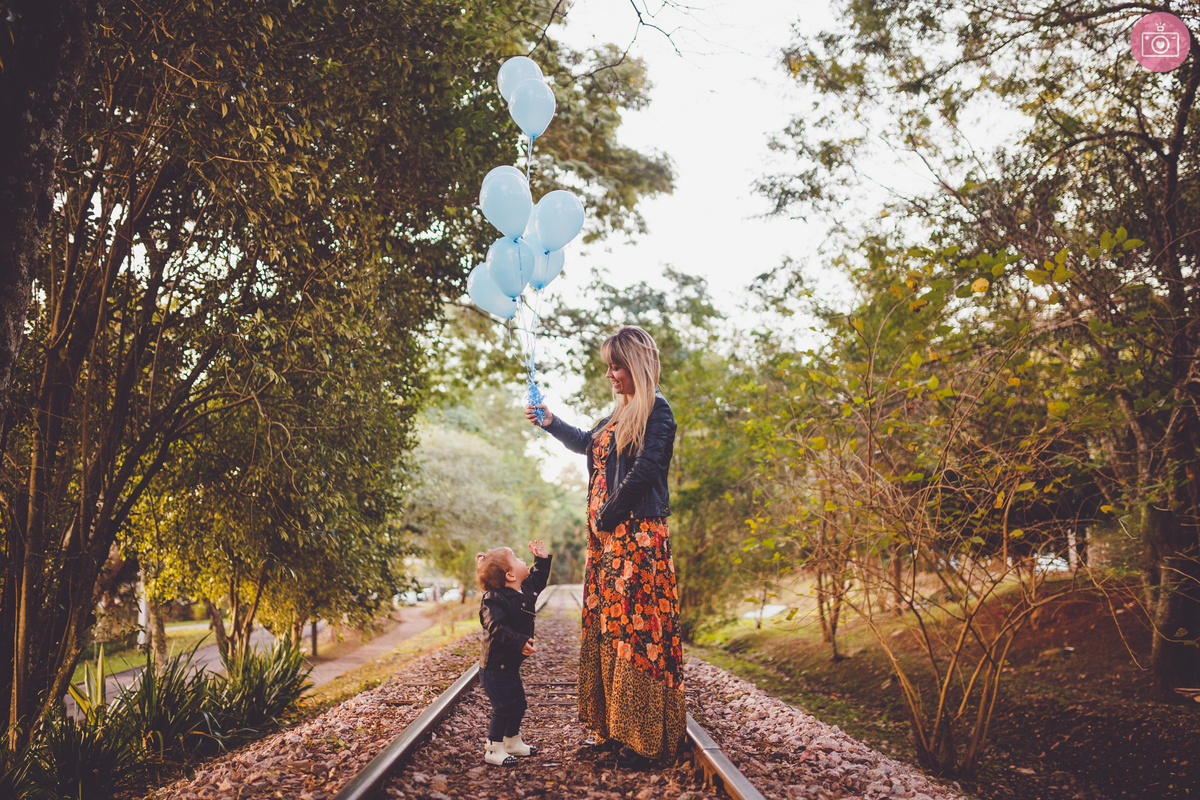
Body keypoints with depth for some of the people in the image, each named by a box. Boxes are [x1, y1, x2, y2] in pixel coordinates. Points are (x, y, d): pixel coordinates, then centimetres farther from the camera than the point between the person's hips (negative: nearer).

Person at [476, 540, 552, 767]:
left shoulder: (525, 590, 4)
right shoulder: (493, 599, -24)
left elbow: (538, 581, 27)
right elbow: (496, 627, -33)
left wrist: (542, 559, 20)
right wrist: (519, 642, -39)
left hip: (510, 664, 9)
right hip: (495, 665, -9)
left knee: (518, 704, 18)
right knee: (503, 707, -6)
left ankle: (513, 742, 35)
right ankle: (493, 750, 7)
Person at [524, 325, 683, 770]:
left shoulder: (656, 411, -7)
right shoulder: (620, 415, 19)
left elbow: (643, 471, -17)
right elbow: (585, 443, 37)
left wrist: (607, 517, -12)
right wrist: (550, 423, 31)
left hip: (639, 537, -9)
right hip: (608, 538, 9)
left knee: (636, 626, -7)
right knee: (608, 626, 8)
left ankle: (646, 739, 0)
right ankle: (615, 728, 16)